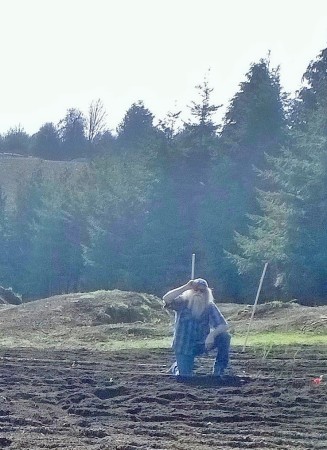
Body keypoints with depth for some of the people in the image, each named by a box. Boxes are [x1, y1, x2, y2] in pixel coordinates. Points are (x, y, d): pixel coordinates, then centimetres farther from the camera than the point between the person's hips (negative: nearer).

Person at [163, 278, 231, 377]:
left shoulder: (210, 306, -6)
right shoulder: (182, 303, -10)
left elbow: (224, 326, -15)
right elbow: (166, 299, -31)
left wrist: (212, 334, -35)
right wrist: (185, 287, -31)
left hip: (202, 344, 2)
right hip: (184, 347, -2)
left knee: (225, 336, -21)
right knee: (185, 375, -18)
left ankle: (218, 370, -5)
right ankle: (177, 366, 21)